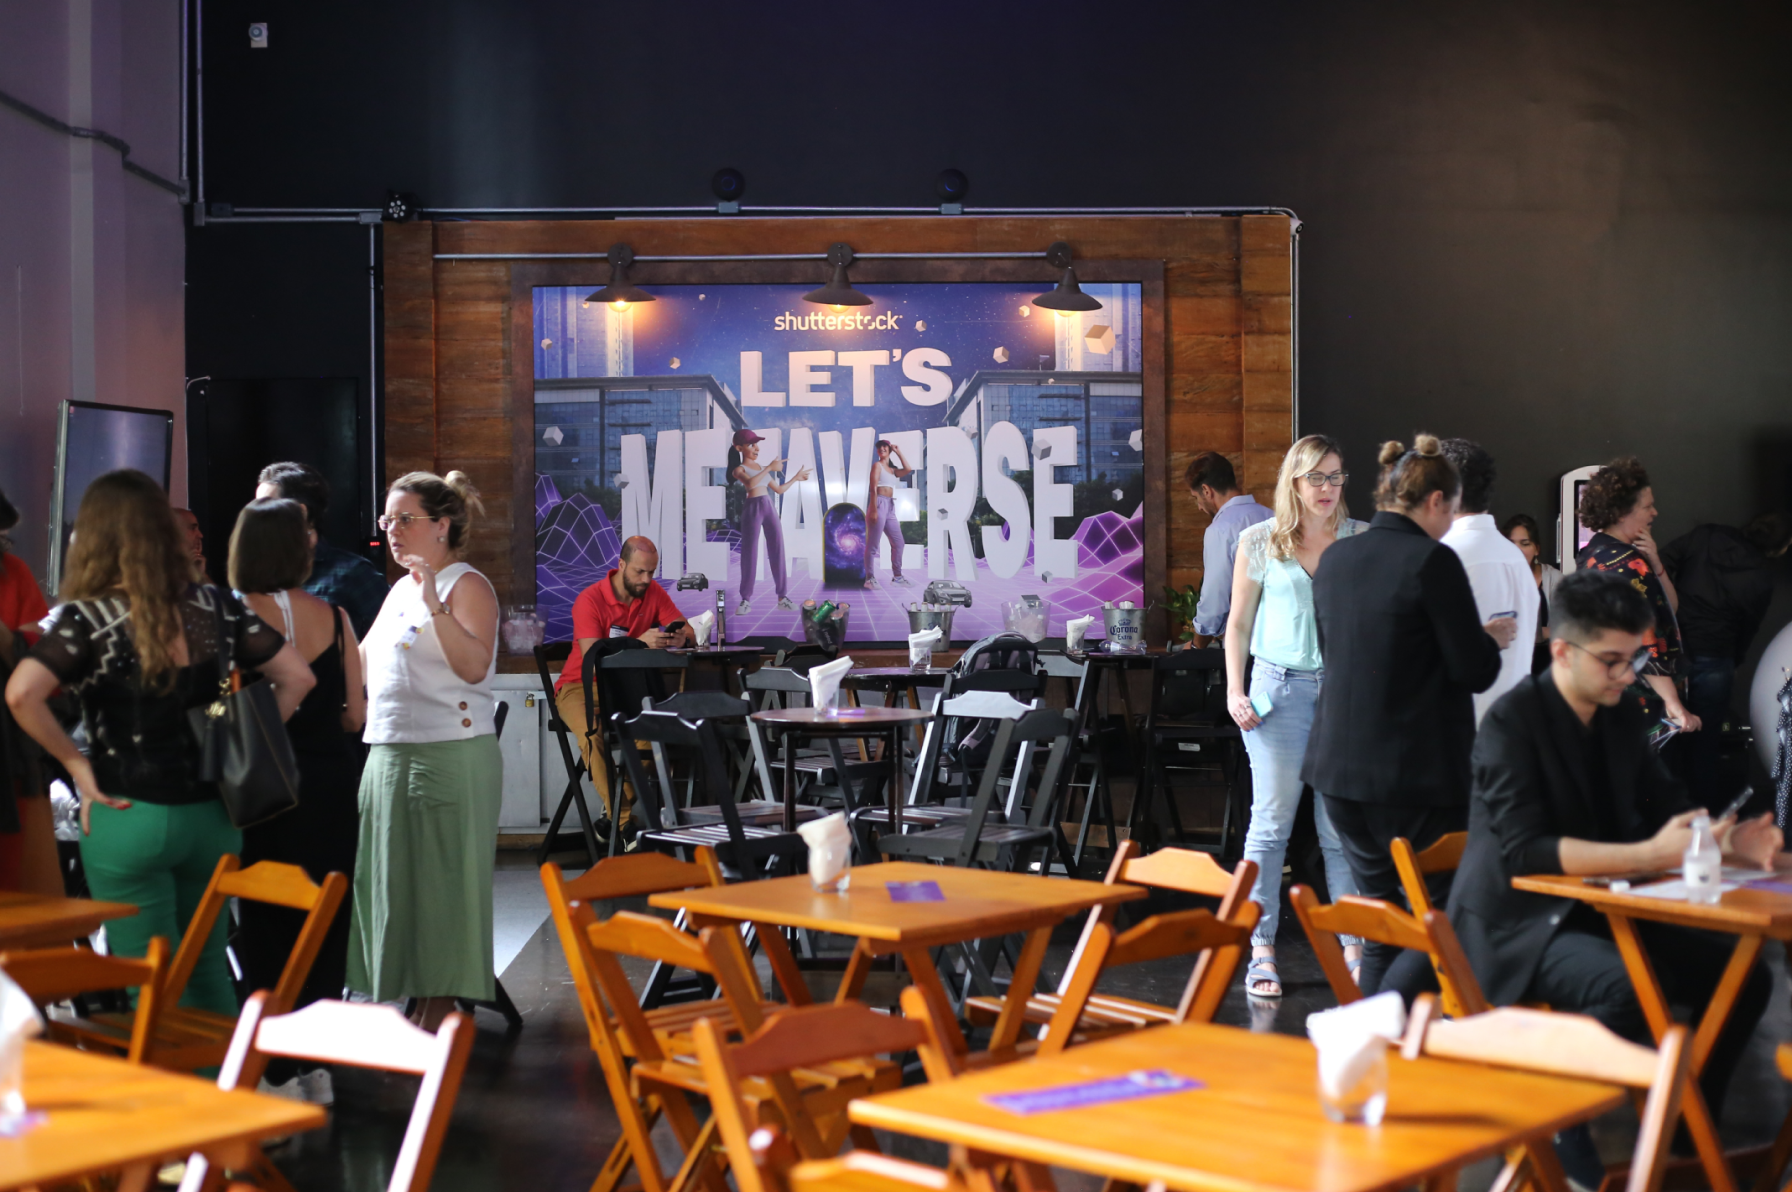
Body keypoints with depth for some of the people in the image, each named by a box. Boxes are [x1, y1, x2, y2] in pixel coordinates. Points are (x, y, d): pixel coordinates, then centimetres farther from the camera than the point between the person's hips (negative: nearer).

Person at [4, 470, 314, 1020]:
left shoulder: (87, 619, -10)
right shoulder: (214, 607, 3)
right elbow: (296, 676, 4)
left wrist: (76, 763, -13)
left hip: (129, 819, -4)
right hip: (212, 814, 4)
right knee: (209, 970, 19)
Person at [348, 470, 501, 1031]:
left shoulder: (467, 586, -8)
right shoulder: (400, 591, 18)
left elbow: (475, 666, -23)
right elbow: (358, 667, 25)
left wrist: (436, 608, -32)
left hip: (449, 756, -9)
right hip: (389, 753, 9)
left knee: (440, 879, -4)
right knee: (394, 878, 10)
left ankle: (439, 1010, 3)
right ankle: (414, 1001, 19)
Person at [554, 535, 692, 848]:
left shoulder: (653, 593, 2)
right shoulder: (590, 600, -15)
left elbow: (685, 629, -1)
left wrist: (681, 637, -27)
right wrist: (639, 643, -39)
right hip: (582, 686, -4)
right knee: (593, 734, -38)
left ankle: (615, 814, -17)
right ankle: (624, 823, -30)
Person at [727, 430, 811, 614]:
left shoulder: (762, 468, 20)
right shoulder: (739, 470, 1)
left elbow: (779, 490, 27)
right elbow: (750, 483, -22)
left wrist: (796, 478, 29)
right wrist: (770, 468, -18)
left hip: (770, 508, 6)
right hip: (752, 509, -6)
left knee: (777, 551, 3)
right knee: (750, 554, -4)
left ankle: (782, 597, 7)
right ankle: (746, 600, 1)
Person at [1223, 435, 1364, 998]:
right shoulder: (1260, 541, 5)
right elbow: (1239, 623, 9)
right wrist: (1234, 690, -1)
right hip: (1280, 686, -1)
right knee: (1271, 821, -1)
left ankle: (1355, 944, 9)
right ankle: (1261, 951, 3)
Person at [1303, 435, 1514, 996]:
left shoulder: (1336, 558, 8)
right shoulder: (1432, 561, -13)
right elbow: (1474, 671, -12)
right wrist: (1492, 640, 11)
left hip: (1340, 766, 7)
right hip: (1416, 774, -7)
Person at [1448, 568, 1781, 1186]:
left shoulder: (1622, 718, 8)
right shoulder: (1512, 723, -16)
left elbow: (1669, 808, 14)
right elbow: (1525, 850, -26)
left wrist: (1729, 843, -9)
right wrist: (1650, 854, -32)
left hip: (1600, 912, 8)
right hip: (1518, 922, -8)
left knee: (1744, 976, -3)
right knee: (1620, 988, -35)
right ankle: (1561, 1142, -16)